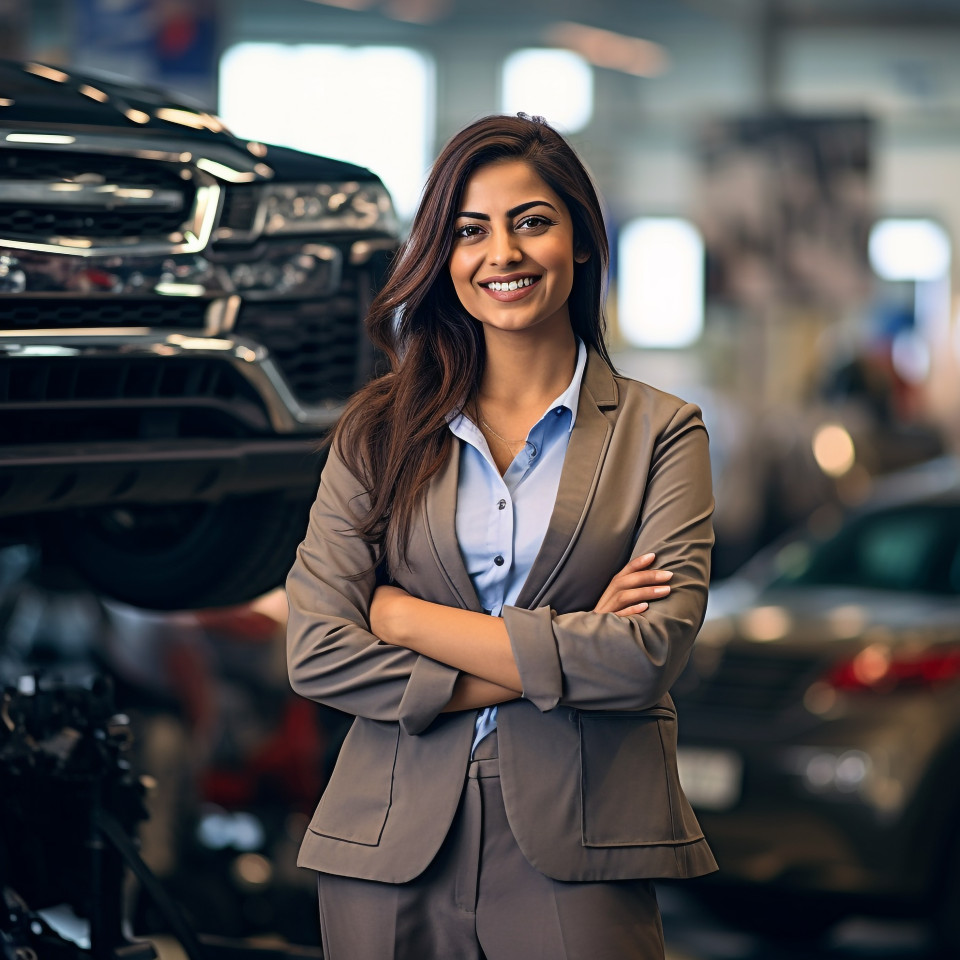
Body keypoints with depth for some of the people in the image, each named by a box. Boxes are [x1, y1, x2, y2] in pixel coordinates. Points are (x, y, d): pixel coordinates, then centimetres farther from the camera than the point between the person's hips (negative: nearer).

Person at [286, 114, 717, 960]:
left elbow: (650, 652, -11)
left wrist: (407, 617, -8)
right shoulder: (379, 431, 7)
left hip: (577, 857, -1)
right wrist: (557, 662, -10)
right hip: (393, 851, 1)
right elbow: (316, 652, -4)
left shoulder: (660, 433, 3)